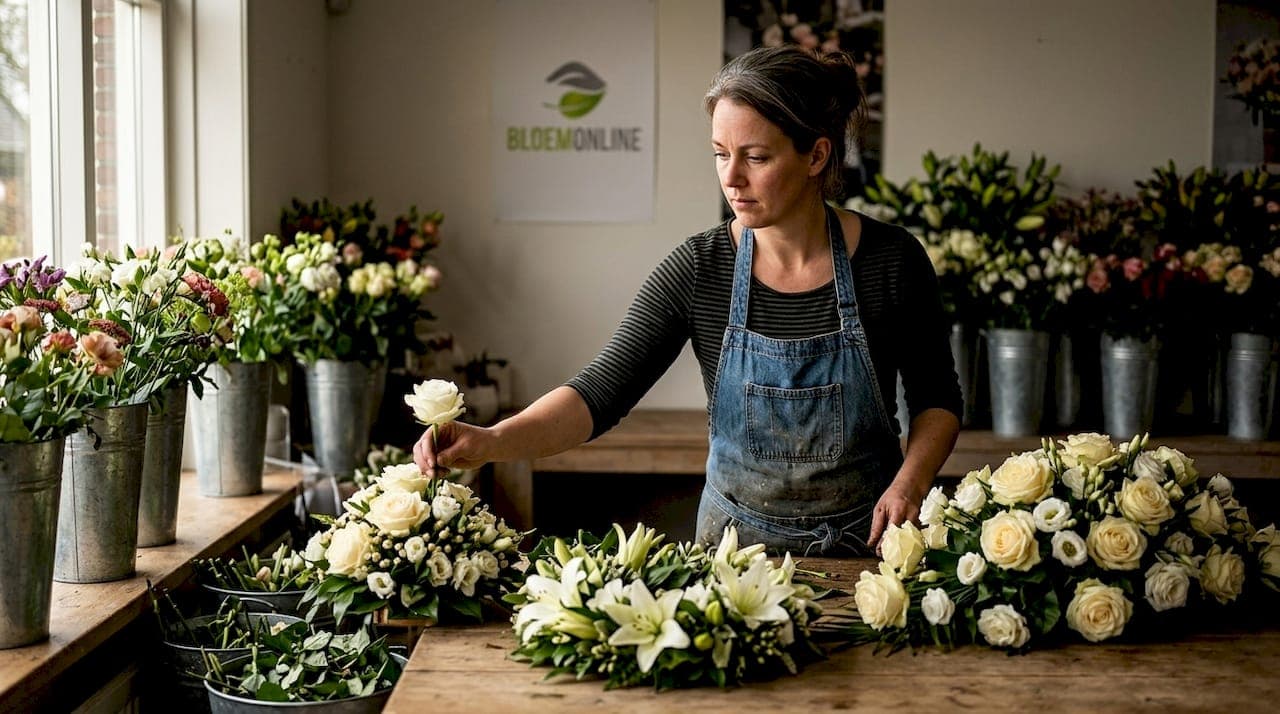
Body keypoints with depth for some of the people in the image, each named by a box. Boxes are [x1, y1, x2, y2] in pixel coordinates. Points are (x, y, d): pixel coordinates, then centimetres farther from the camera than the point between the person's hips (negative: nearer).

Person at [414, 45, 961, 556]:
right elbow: (602, 390, -17)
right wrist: (493, 440, -33)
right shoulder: (696, 270, -10)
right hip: (737, 540, 1)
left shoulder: (891, 261, -10)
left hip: (870, 543, 0)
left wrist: (910, 481, -16)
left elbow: (937, 399, 2)